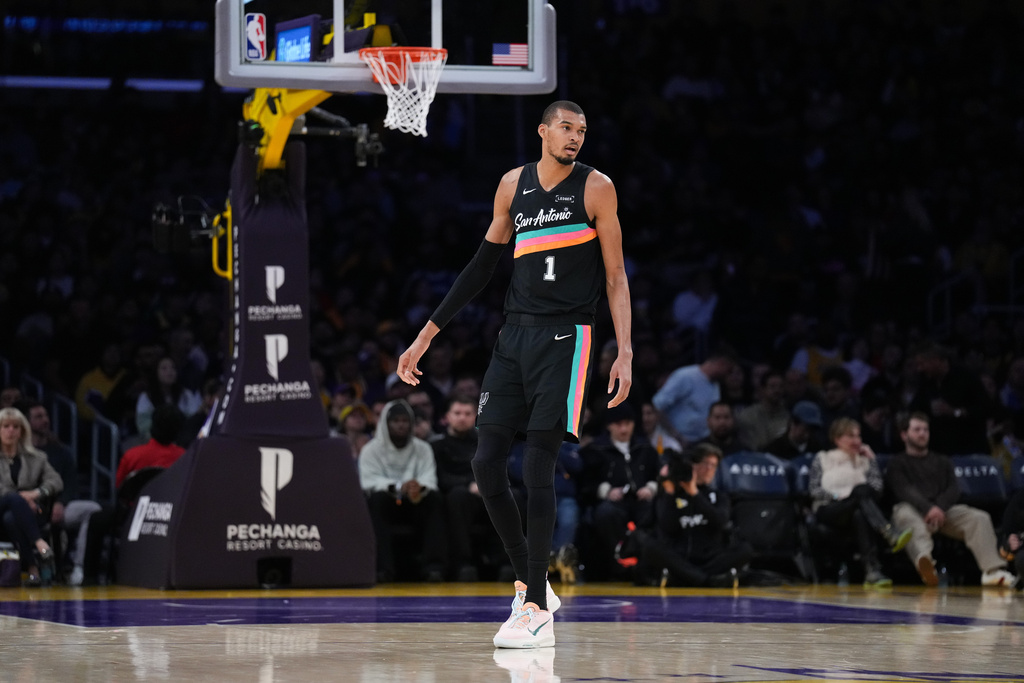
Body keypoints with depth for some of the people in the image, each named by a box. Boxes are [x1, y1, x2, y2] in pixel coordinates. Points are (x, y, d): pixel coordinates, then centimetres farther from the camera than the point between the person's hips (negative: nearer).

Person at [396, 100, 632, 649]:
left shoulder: (595, 187, -1)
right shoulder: (513, 185, 11)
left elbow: (615, 276, -1)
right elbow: (483, 264, 17)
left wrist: (625, 352, -10)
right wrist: (427, 335, 14)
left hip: (566, 337, -5)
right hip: (515, 336, 5)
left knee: (537, 468, -11)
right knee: (486, 463, -1)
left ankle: (537, 611, -8)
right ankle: (529, 583, 16)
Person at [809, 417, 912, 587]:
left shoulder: (863, 461, 24)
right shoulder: (822, 459, 19)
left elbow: (876, 489, 6)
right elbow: (815, 490, 5)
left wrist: (871, 458, 8)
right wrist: (838, 497, -11)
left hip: (856, 511, 2)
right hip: (828, 511, -2)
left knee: (860, 516, -41)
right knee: (862, 490, -36)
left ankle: (872, 571, -58)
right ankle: (890, 532, -61)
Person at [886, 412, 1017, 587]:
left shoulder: (942, 462, 31)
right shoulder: (898, 463, 17)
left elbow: (954, 489, 13)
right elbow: (904, 491, -2)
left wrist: (940, 508, -11)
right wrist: (929, 508, -23)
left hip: (943, 510, 4)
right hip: (912, 509, -4)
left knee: (980, 518, -23)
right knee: (908, 517, -42)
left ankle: (992, 571, -40)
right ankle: (923, 560, -74)